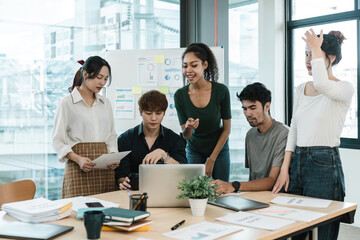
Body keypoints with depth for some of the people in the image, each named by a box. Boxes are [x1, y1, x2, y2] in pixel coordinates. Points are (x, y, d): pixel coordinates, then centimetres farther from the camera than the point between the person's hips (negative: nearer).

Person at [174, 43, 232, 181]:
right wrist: (188, 128, -35)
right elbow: (185, 136, -11)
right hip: (194, 150, 1)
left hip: (219, 149, -1)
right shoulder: (180, 95, -16)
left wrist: (211, 160, -10)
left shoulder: (221, 90, -20)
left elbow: (227, 129, -10)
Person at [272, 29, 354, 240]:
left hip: (324, 165, -6)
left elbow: (321, 84, -32)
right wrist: (285, 169, 7)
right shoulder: (301, 89, 13)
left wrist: (316, 48, -17)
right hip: (297, 162, 6)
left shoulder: (345, 89, -7)